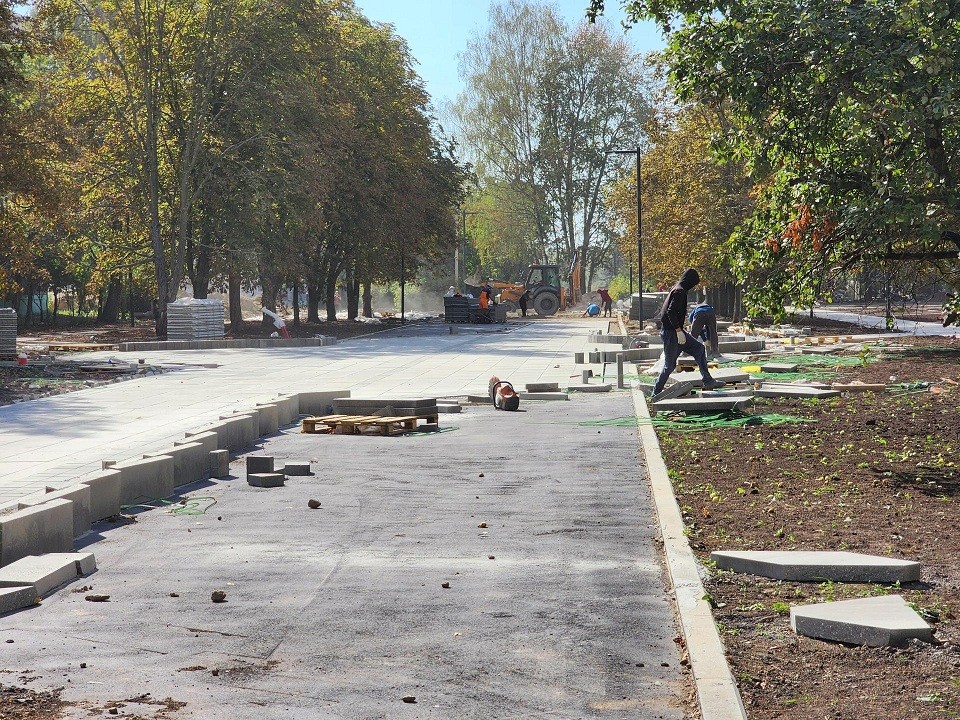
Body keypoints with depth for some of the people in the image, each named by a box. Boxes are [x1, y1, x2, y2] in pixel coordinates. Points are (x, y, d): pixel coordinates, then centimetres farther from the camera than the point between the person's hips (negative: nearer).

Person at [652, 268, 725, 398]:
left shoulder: (676, 289, 13)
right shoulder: (680, 291, -17)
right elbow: (671, 311, -27)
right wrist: (679, 331, -25)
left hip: (675, 331, 10)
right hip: (671, 332, -10)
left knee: (699, 349, 11)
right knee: (670, 366, -2)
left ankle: (708, 381, 12)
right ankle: (656, 393, 8)